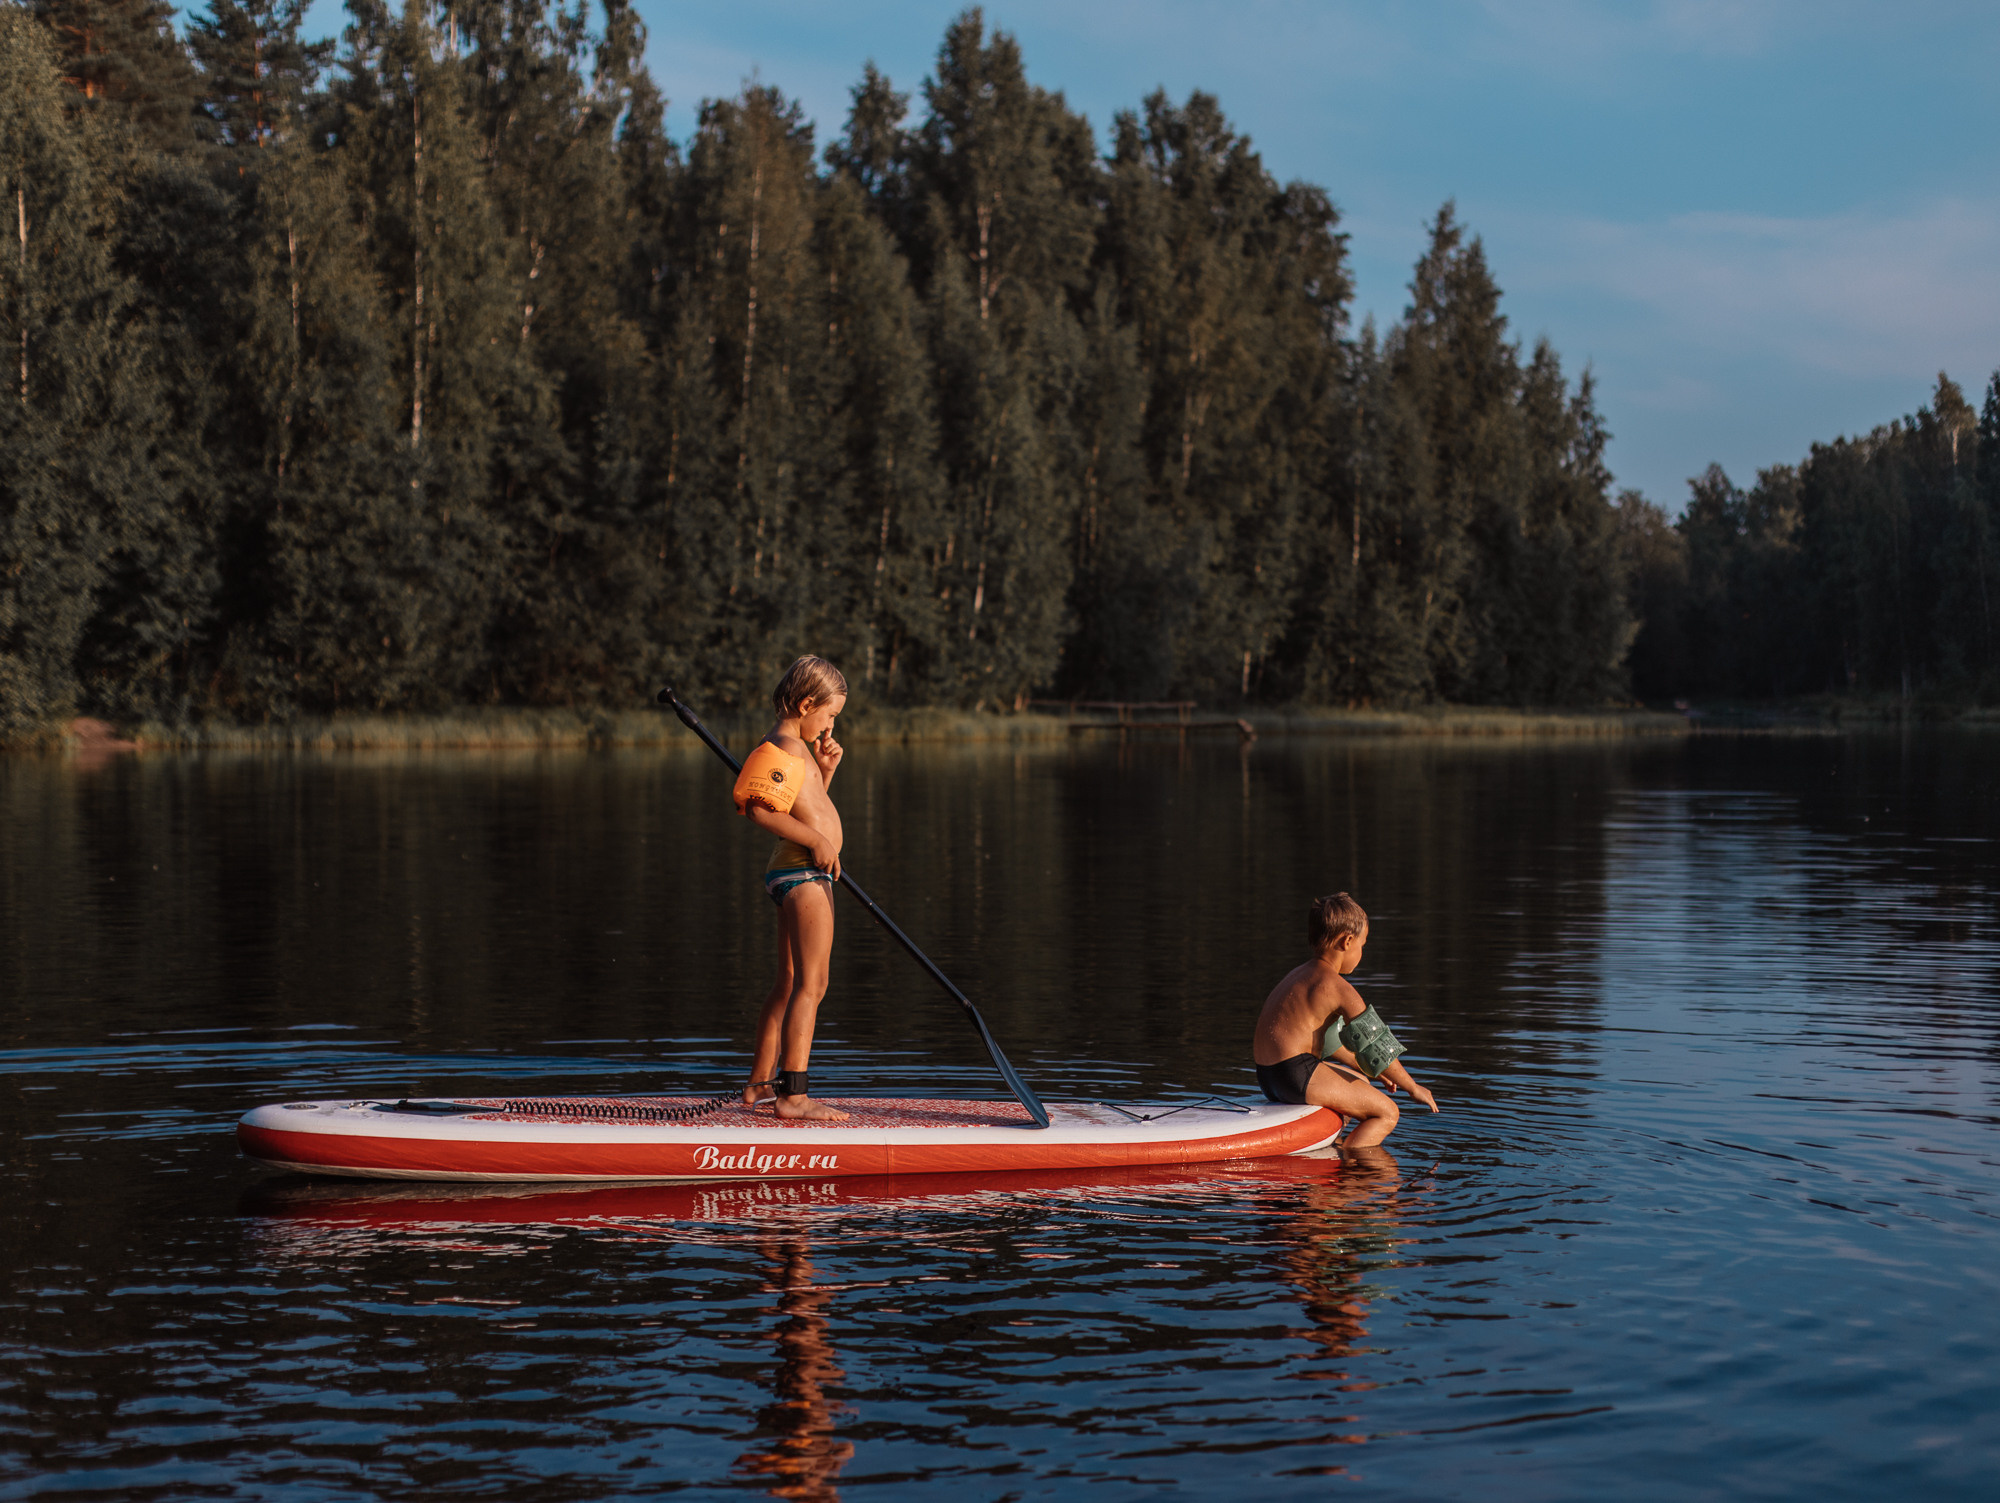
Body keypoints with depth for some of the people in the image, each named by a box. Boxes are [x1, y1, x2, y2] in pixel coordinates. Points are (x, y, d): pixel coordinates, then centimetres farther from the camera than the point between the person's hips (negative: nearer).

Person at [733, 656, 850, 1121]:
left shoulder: (796, 747, 18)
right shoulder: (785, 746, -15)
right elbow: (758, 808, -26)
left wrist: (824, 770, 12)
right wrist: (815, 839, -25)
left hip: (800, 874, 11)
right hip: (803, 874, -11)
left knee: (788, 984, 16)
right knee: (811, 983, -14)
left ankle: (759, 1084, 24)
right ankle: (793, 1095, -17)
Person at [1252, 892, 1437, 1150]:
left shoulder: (1298, 975, 19)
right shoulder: (1339, 988, -11)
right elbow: (1377, 1046, -6)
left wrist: (1368, 1070, 33)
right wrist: (1413, 1088, 6)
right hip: (1296, 1074, -10)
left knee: (1360, 1083, 34)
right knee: (1387, 1113, -3)